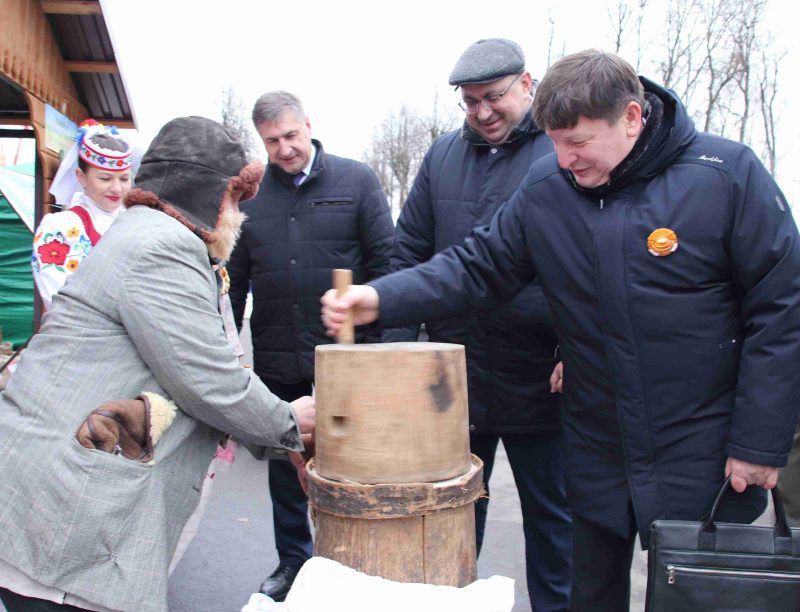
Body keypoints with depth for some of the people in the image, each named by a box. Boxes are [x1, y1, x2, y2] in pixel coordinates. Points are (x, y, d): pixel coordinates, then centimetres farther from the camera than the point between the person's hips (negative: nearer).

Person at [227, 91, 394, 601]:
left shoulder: (356, 181, -1)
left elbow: (384, 261, -1)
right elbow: (234, 280, 10)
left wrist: (382, 340, -6)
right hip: (276, 363, 3)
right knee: (285, 469, 16)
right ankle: (293, 562, 35)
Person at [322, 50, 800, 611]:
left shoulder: (727, 173, -13)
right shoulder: (545, 188, -4)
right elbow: (477, 267, -1)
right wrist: (383, 299, -17)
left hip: (702, 452, -3)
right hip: (599, 450, 3)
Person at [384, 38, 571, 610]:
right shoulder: (443, 155, 8)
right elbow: (409, 253, 11)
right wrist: (399, 345, 5)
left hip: (538, 382, -3)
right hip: (453, 376, 4)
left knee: (551, 514, 14)